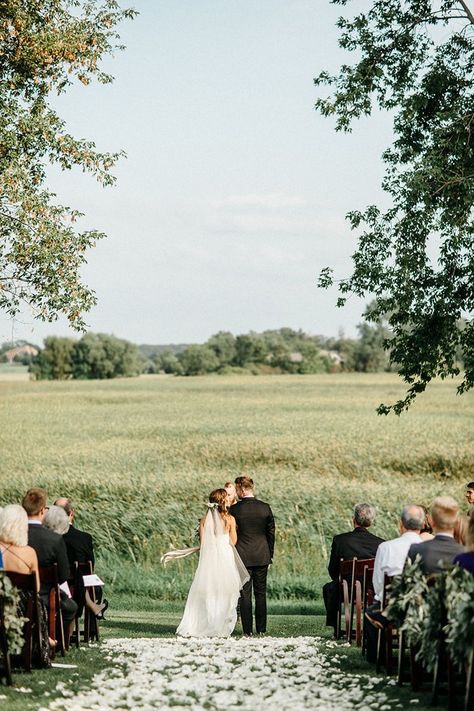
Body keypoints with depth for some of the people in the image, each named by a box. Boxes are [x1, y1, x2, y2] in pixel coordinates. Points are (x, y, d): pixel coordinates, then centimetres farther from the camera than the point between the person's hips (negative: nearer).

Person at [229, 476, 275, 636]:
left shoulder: (234, 509, -9)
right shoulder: (265, 508, -1)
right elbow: (271, 533, 4)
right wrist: (270, 554, 14)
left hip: (242, 556, -2)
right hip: (262, 557, 2)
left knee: (245, 594, 3)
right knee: (261, 594, 9)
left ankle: (247, 629, 2)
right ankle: (261, 629, 9)